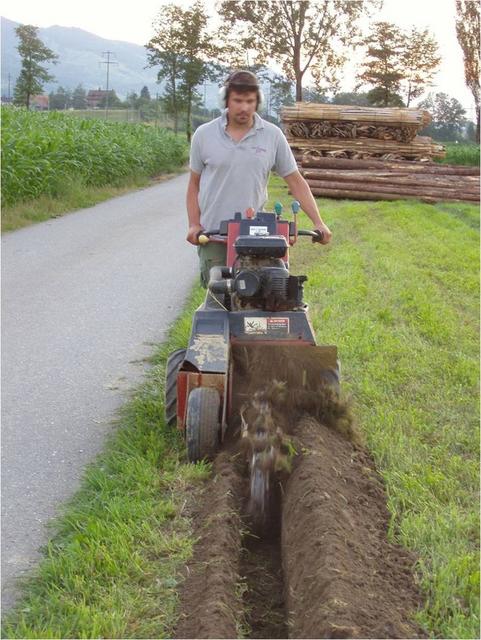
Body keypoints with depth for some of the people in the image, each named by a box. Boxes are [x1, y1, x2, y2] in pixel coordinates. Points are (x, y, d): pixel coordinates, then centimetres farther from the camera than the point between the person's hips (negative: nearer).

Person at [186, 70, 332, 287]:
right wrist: (194, 224, 0)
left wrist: (318, 222, -4)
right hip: (212, 235, 0)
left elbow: (296, 181, 4)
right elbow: (194, 183, 11)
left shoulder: (273, 136, 2)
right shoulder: (204, 135, 4)